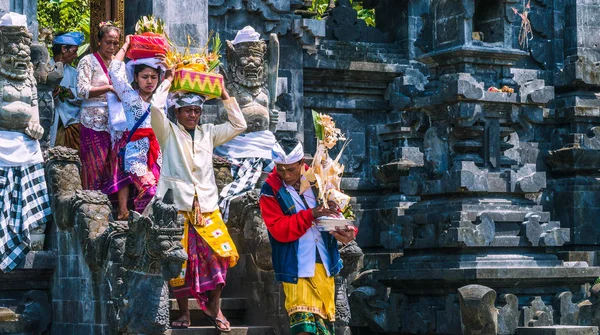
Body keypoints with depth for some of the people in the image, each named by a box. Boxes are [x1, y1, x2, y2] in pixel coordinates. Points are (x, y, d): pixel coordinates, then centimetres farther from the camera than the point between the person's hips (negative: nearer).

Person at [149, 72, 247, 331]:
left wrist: (223, 92, 11)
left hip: (207, 207, 3)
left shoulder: (208, 133, 16)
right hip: (177, 207, -3)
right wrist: (168, 79, -2)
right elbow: (155, 107, -12)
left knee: (220, 255, -7)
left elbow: (239, 125, 13)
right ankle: (184, 313, 9)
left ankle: (214, 307, 10)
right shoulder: (168, 132, 5)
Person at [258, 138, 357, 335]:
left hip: (325, 264, 4)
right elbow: (279, 230, -15)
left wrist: (348, 231, -11)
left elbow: (339, 210, 11)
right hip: (297, 269, -4)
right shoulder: (270, 191, -6)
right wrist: (311, 214, -25)